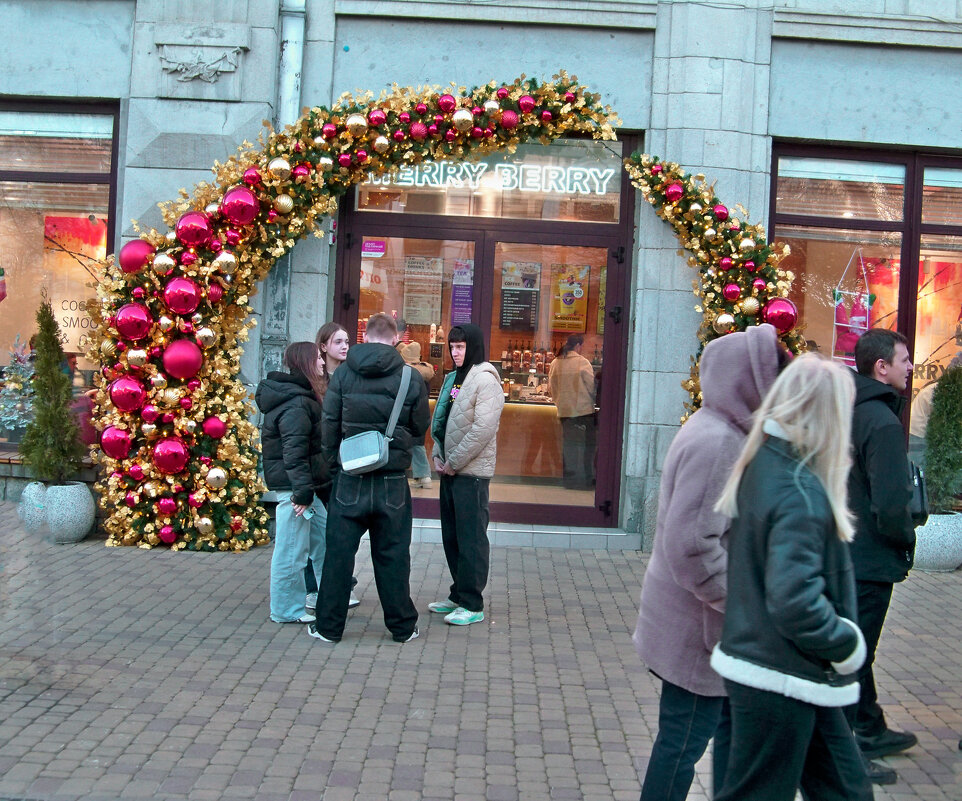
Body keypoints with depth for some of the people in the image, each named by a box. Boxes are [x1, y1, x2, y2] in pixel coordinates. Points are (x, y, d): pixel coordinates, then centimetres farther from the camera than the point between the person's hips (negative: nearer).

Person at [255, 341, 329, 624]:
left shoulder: (303, 397, 15)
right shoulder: (296, 405, -19)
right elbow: (294, 452, -25)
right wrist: (303, 492, -26)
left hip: (306, 486, 11)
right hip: (293, 487, -11)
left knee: (324, 540, 17)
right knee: (292, 549, -1)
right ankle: (286, 610, 10)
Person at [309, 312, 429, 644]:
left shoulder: (343, 374, -3)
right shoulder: (410, 379, -5)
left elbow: (328, 426, -1)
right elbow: (420, 429, 3)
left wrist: (334, 466, 11)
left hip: (349, 479, 0)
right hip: (392, 481, 0)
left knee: (339, 551, 9)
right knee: (392, 554, 10)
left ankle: (329, 625, 16)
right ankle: (402, 626, 19)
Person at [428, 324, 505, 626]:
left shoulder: (485, 380, -12)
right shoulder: (452, 378, 15)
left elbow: (483, 429, -20)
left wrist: (453, 462, -15)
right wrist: (438, 456, 4)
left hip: (472, 471, -9)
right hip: (450, 470, 9)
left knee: (471, 538, -3)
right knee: (451, 536, 14)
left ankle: (472, 604, 3)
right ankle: (458, 595, 25)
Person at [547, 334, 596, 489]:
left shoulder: (555, 363, 4)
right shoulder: (582, 362, -10)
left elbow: (551, 388, 11)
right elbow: (592, 387, -7)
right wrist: (593, 401, 11)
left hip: (564, 411, 5)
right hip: (583, 409, -5)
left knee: (568, 444, 11)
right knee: (587, 444, 4)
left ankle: (568, 477, 12)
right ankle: (587, 478, 4)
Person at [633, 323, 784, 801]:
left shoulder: (723, 432, 9)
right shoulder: (716, 443, -24)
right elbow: (692, 546, -29)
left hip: (712, 620, 10)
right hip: (698, 626, -10)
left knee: (731, 726, 21)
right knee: (684, 738, 4)